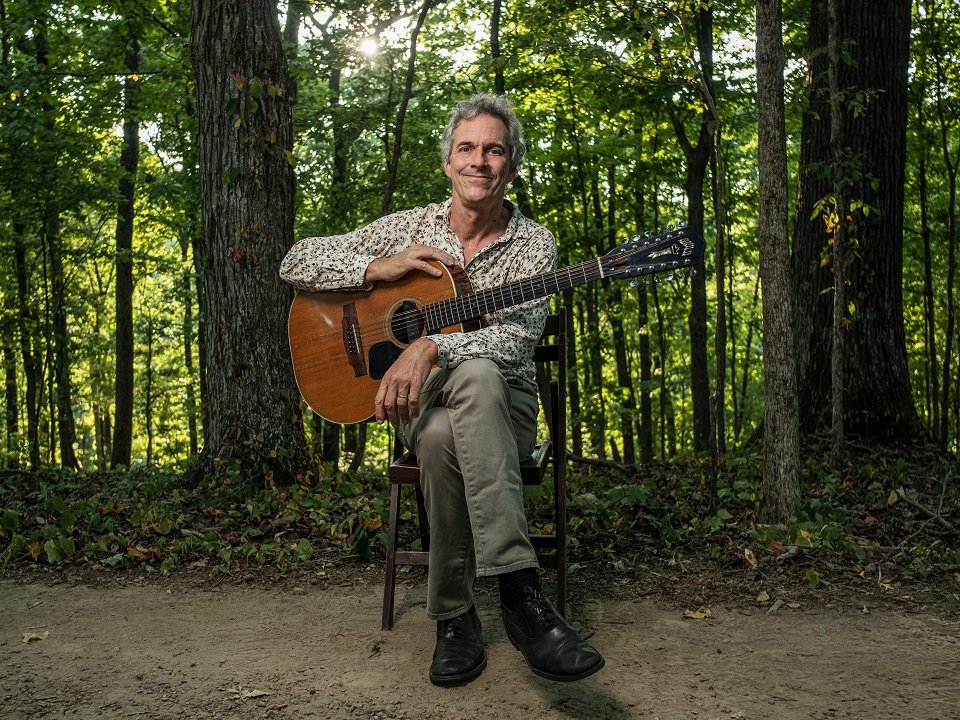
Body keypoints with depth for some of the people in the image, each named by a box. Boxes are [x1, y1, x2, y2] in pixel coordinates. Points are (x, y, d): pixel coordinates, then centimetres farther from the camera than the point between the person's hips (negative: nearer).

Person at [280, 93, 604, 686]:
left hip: (502, 406, -1)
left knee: (475, 376, -39)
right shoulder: (408, 229, 6)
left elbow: (518, 337, -17)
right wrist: (379, 268, -11)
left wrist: (431, 348, -32)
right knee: (440, 436, -38)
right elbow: (297, 263, 5)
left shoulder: (534, 243, 1)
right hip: (418, 400, 1)